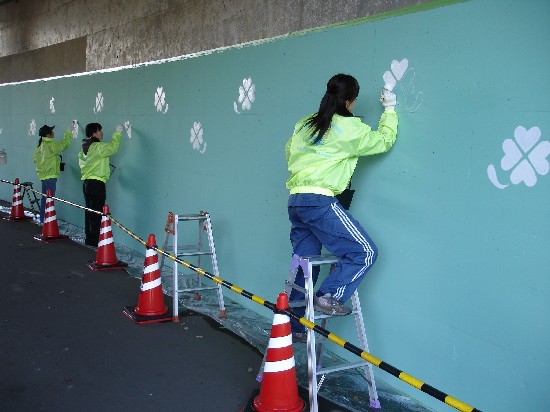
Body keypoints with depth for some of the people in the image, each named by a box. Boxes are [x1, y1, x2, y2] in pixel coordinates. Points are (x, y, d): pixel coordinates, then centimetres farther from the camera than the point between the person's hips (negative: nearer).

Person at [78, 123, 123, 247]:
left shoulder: (85, 148, 14)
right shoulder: (97, 147, -14)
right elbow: (113, 147, -20)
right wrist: (117, 133, -6)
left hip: (87, 183, 9)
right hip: (97, 184, -9)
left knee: (89, 212, 15)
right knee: (96, 213, -5)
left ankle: (89, 239, 22)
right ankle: (94, 241, -4)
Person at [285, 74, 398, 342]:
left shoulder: (304, 123, 14)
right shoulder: (349, 128, -5)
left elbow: (289, 152, 26)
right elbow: (384, 140, 8)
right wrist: (389, 110, 21)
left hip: (295, 201, 8)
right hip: (320, 202, -8)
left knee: (303, 265, 14)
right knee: (364, 251, 1)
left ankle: (293, 327, 21)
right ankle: (329, 296, -9)